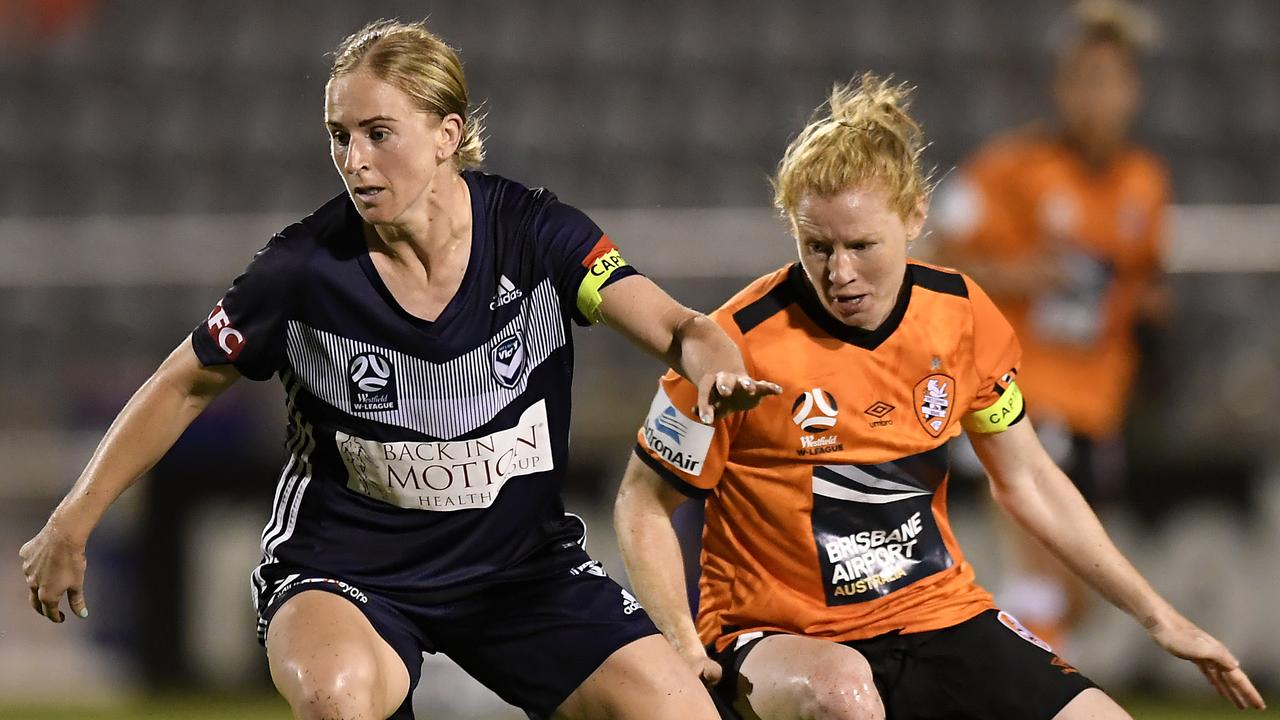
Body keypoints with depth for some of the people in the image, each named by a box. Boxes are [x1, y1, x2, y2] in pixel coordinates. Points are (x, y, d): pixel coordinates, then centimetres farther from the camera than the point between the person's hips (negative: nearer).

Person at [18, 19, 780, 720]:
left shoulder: (533, 233, -12)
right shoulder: (306, 269, -14)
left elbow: (677, 328, -22)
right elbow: (185, 387, 0)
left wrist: (715, 366, -46)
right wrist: (73, 522, -1)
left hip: (520, 563, 2)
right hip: (347, 565, -2)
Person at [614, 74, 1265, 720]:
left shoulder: (962, 317, -2)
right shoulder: (741, 345, -16)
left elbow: (1026, 482, 12)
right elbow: (643, 504, -6)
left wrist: (1159, 619, 13)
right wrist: (683, 649, -20)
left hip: (938, 614, 4)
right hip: (779, 637, -4)